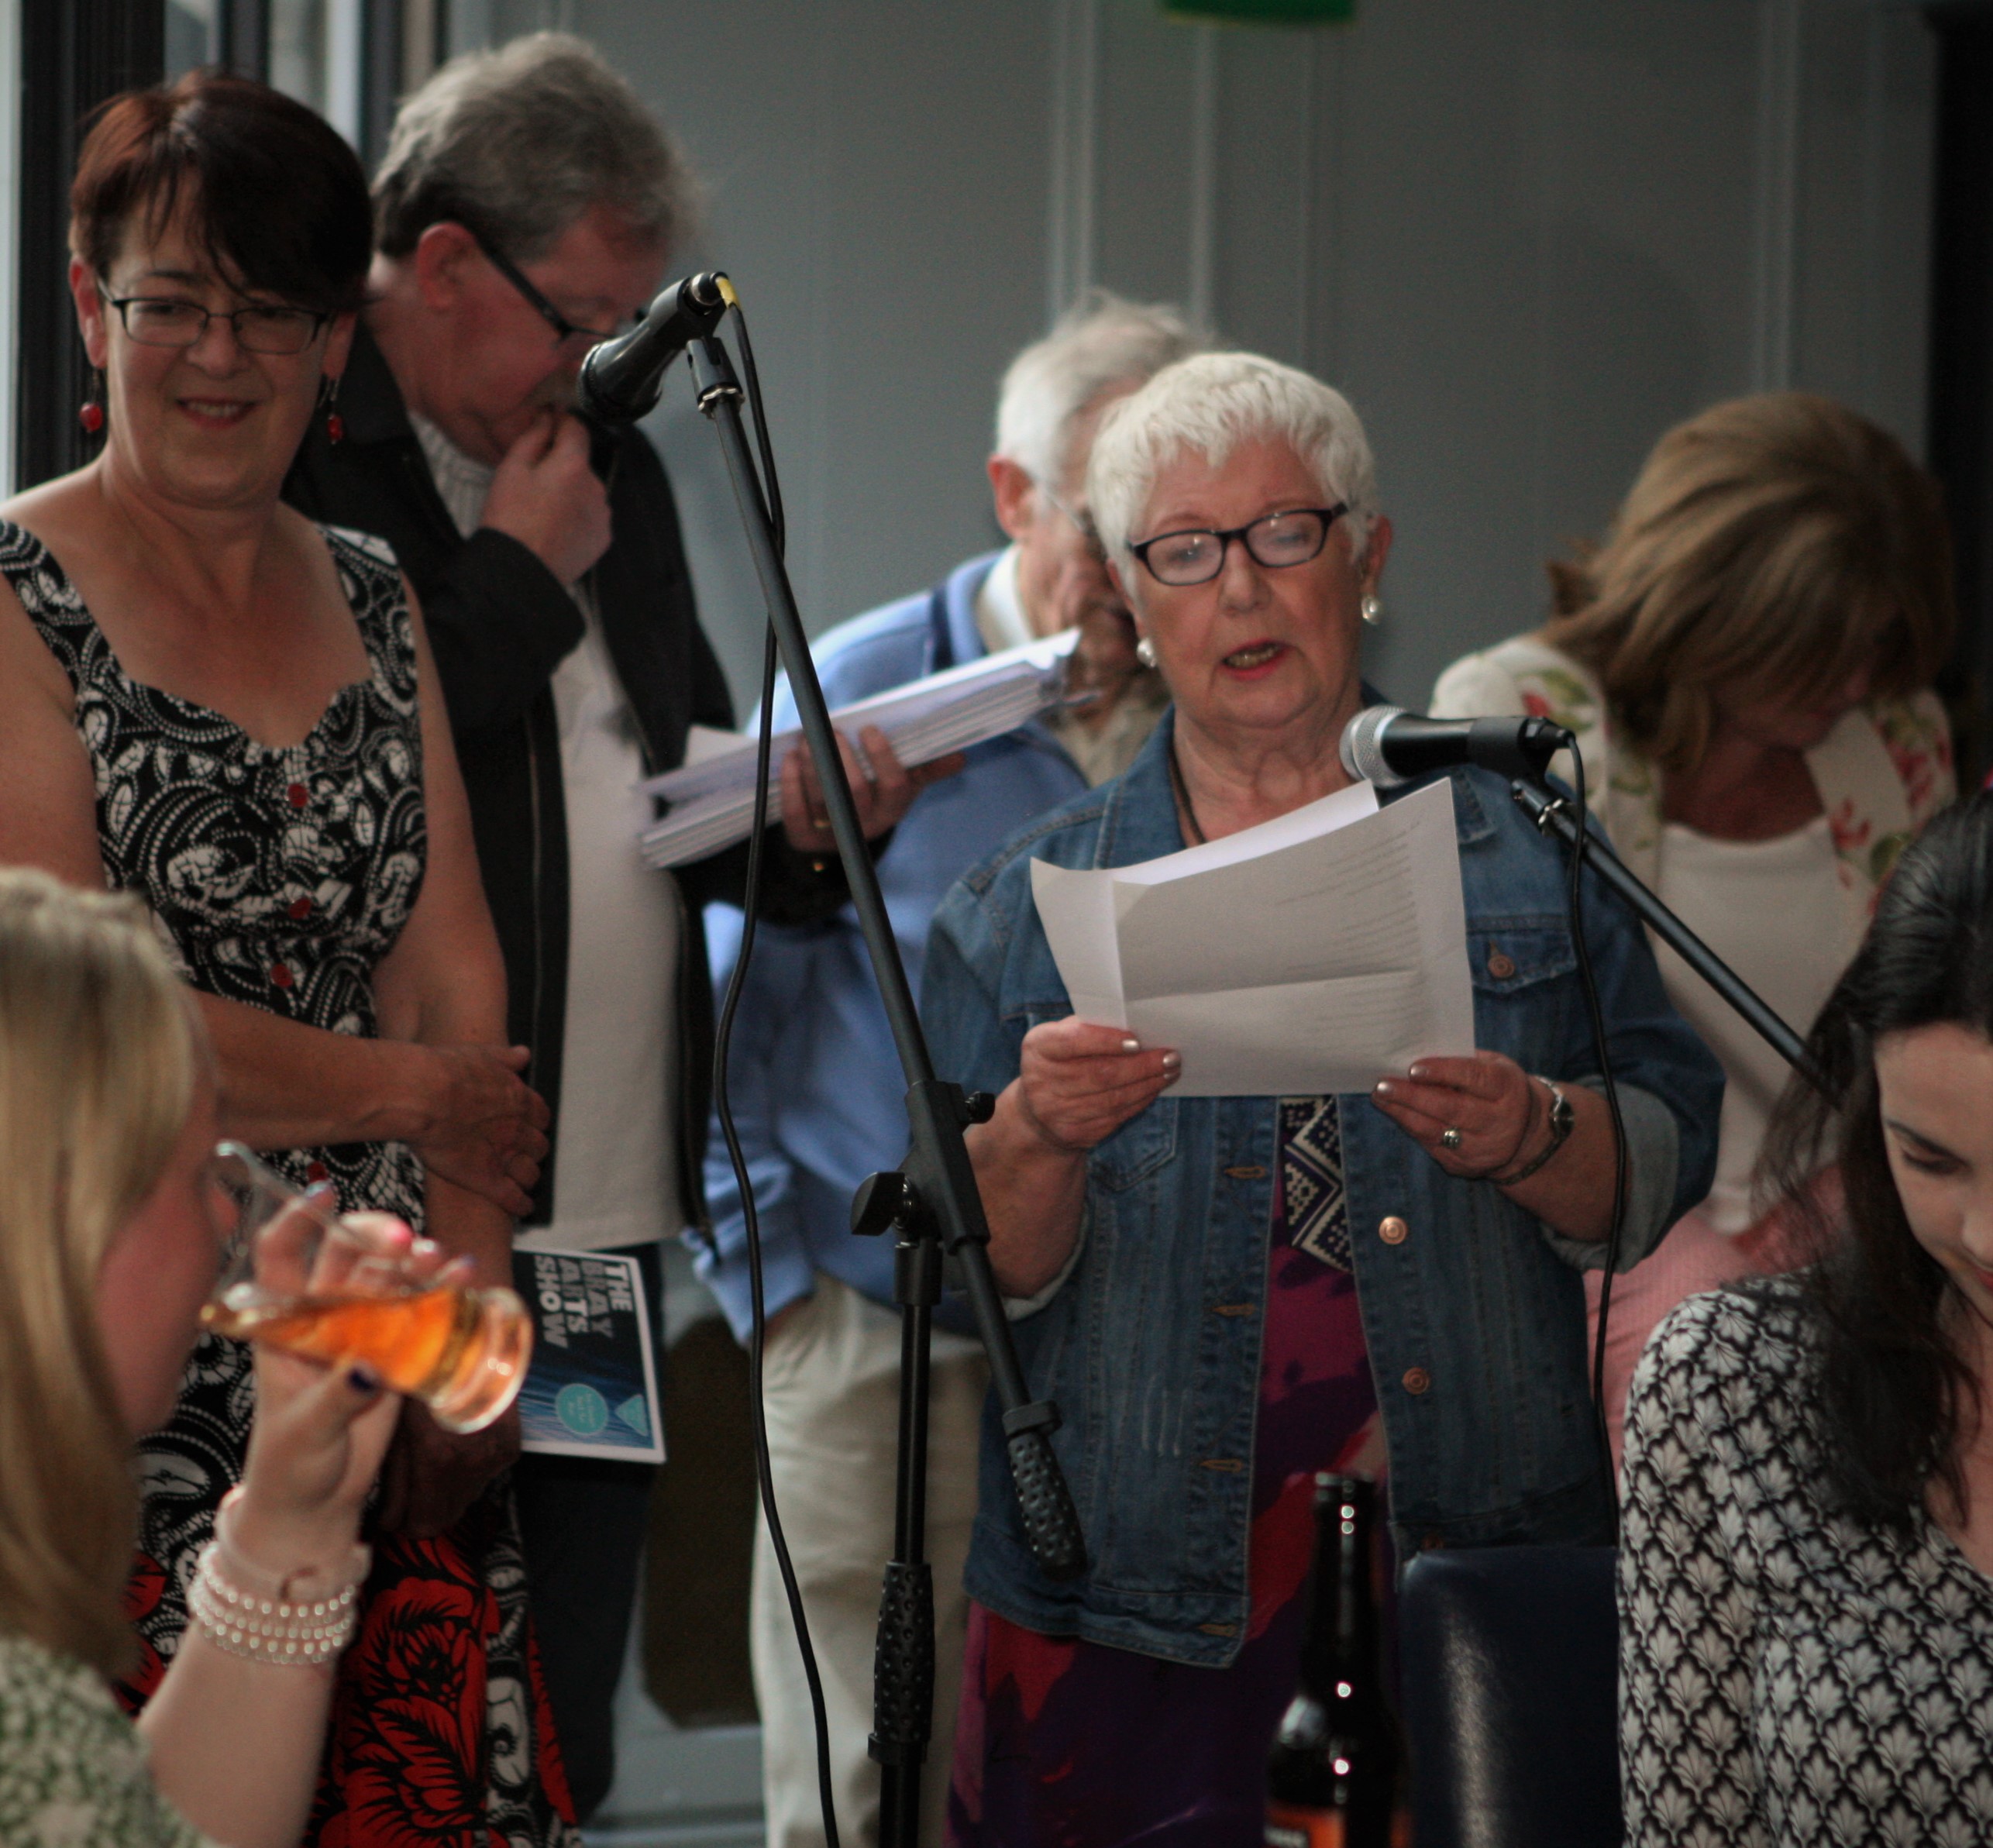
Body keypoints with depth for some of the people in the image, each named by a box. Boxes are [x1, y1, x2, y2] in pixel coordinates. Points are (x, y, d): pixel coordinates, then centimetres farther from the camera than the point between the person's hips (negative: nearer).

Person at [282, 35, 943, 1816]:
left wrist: (792, 815, 4)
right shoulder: (288, 454, -8)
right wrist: (520, 579, -9)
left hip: (609, 1225, 8)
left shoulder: (610, 468, 17)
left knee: (558, 1761, 10)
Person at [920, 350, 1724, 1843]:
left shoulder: (1527, 844, 8)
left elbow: (1671, 1180, 3)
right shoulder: (1024, 907, 9)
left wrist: (1529, 1138, -17)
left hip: (1480, 1549, 0)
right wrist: (1041, 1136, -16)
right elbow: (979, 1273, 4)